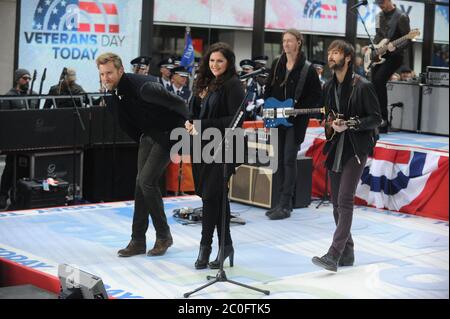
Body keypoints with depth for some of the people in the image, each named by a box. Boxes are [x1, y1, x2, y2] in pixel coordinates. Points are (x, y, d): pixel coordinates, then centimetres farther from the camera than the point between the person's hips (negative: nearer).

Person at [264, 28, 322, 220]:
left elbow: (317, 95, -6)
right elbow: (269, 89, 16)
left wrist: (298, 109, -14)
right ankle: (282, 200, 18)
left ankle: (285, 205, -8)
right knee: (280, 160, 10)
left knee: (289, 160, -10)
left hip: (296, 121, -6)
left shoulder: (307, 68, -8)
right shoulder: (277, 64, 8)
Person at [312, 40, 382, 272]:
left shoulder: (363, 86, -10)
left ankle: (333, 256, -17)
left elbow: (376, 118, -9)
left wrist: (349, 125, -20)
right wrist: (330, 122, 1)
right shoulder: (328, 86, 10)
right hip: (335, 149, 7)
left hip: (356, 150, -7)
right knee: (337, 203, 10)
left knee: (344, 201, -13)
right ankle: (347, 253, 21)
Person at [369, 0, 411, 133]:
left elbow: (407, 39, -14)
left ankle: (383, 118, -17)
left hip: (394, 56, -8)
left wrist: (395, 48, -30)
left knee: (379, 80, -23)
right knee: (374, 82, 4)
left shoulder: (401, 17, -11)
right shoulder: (380, 16, 12)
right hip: (379, 55, 8)